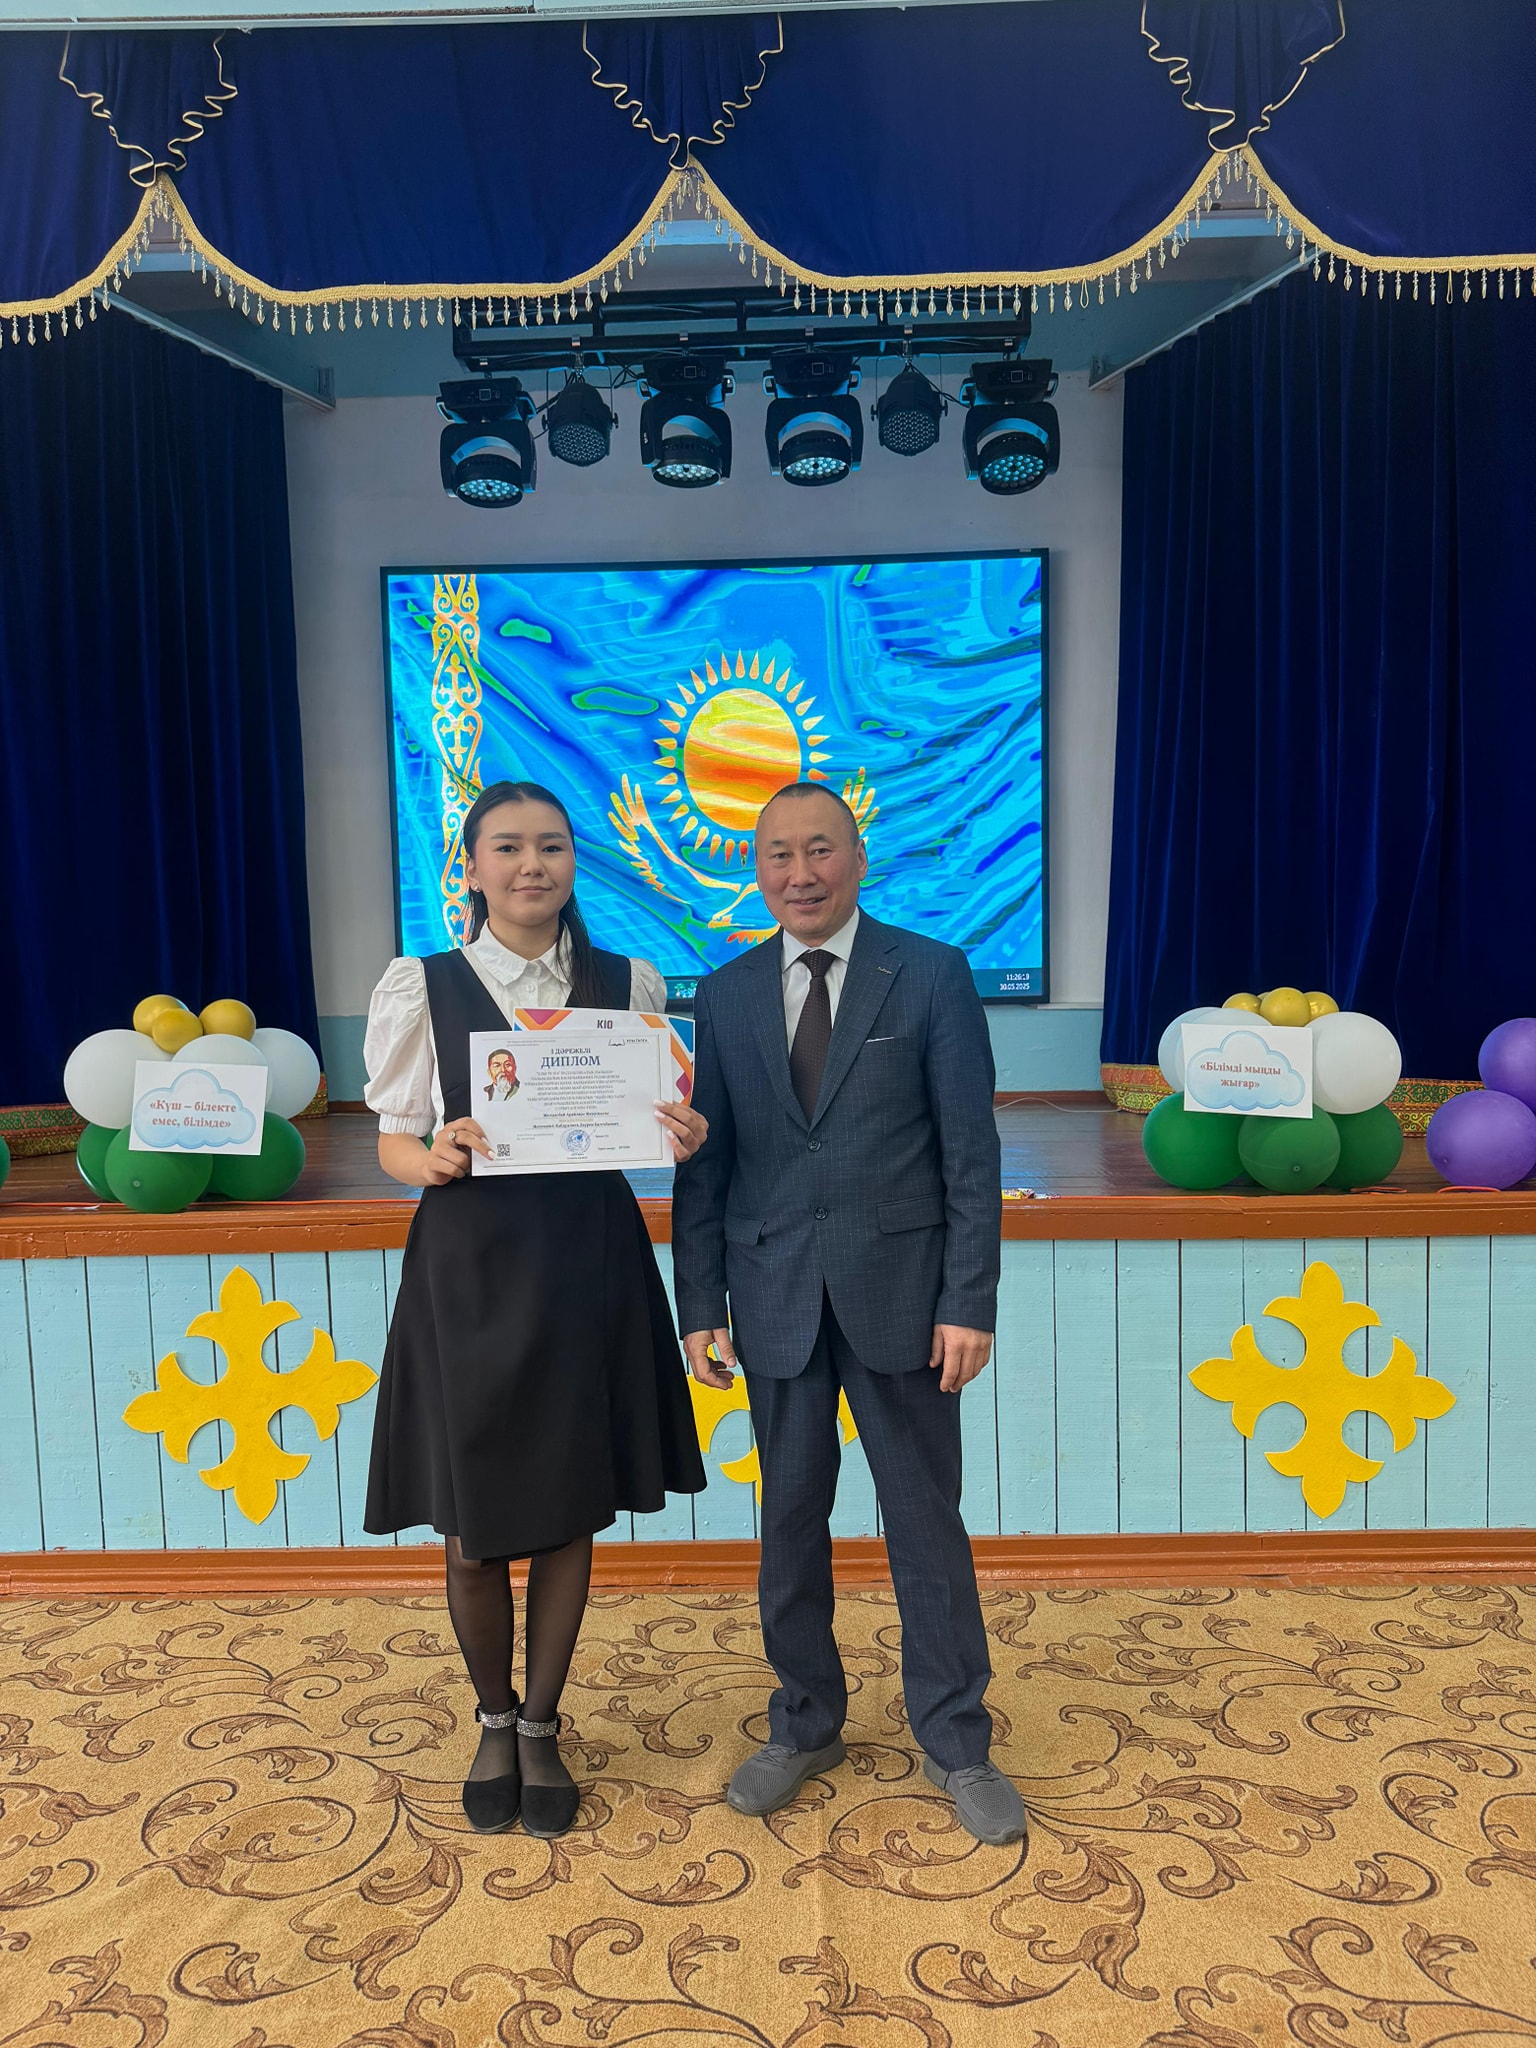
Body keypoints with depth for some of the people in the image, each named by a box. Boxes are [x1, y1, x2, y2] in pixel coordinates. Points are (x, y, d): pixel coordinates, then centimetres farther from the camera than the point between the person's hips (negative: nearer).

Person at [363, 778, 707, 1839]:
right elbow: (396, 1142, 1)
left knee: (571, 1515, 11)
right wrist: (435, 1159, -20)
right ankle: (495, 1722, 37)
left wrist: (684, 1137, -13)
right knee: (476, 1532, 8)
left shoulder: (629, 986, 4)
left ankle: (541, 1731, 35)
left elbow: (654, 1124, 10)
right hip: (471, 1271, -1)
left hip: (591, 1268, 2)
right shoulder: (422, 989, -1)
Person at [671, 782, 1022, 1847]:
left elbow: (972, 1150, -5)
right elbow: (705, 1162, 7)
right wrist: (701, 1304, 2)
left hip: (899, 1291, -2)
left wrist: (970, 1301, -9)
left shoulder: (933, 976, -3)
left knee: (927, 1521, 8)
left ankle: (957, 1745, 26)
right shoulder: (725, 996, 6)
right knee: (790, 1520, 14)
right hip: (776, 1298, 3)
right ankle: (805, 1725, 34)